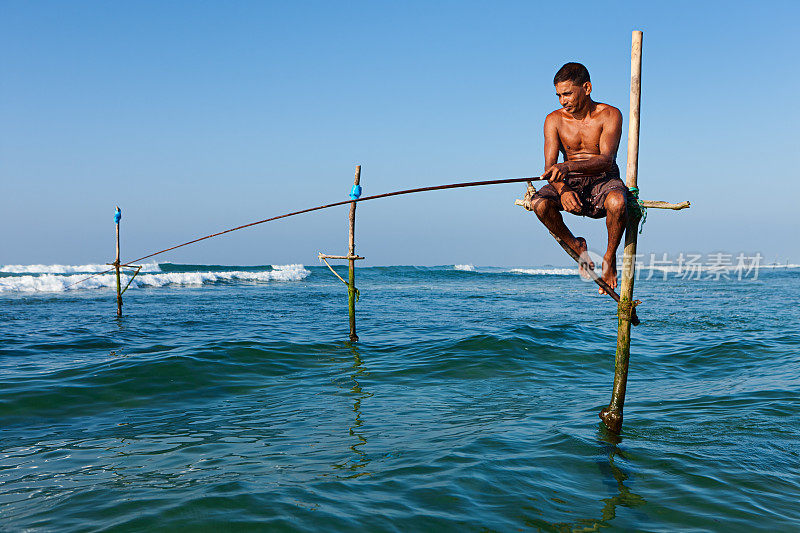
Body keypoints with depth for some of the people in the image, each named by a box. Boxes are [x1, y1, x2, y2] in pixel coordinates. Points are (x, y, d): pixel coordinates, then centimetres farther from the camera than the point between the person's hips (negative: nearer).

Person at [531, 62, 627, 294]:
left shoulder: (610, 115, -10)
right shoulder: (554, 120, -3)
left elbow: (606, 160, -23)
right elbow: (550, 166, -10)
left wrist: (569, 167, -41)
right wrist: (562, 191, -32)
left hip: (604, 181, -2)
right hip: (572, 183, 3)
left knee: (617, 202, -39)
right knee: (539, 203, -29)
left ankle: (610, 257, -10)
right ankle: (576, 246, -1)